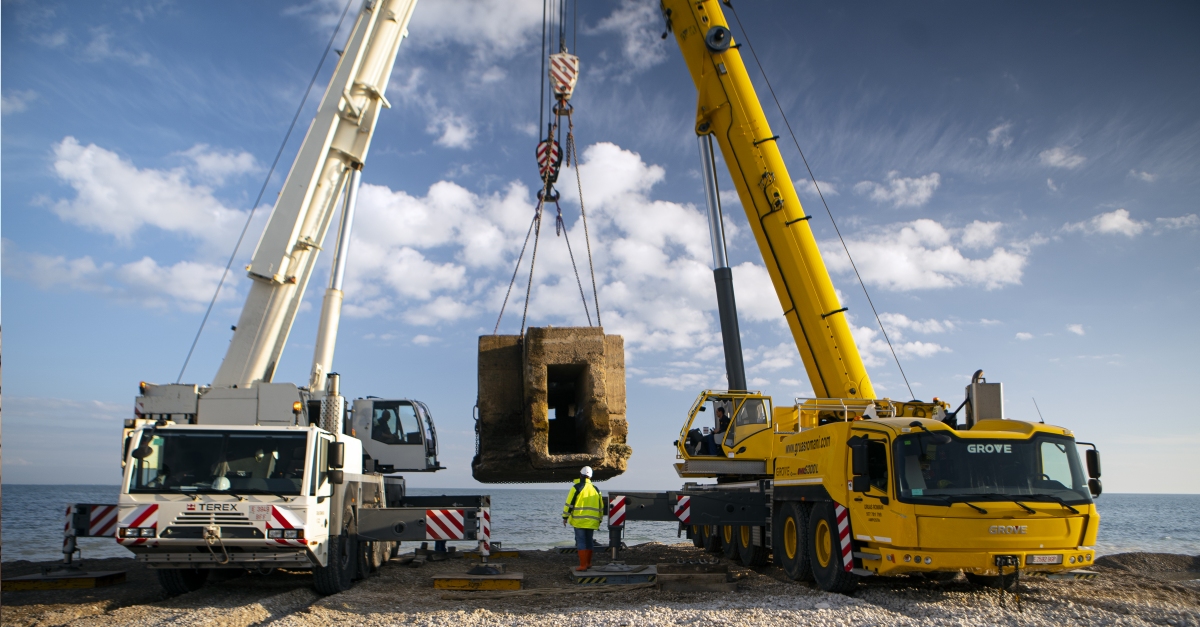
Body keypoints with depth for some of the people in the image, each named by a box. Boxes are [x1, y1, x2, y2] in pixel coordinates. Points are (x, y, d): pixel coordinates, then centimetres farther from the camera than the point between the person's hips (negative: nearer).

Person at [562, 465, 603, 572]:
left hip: (579, 520, -5)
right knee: (589, 541, 16)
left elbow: (569, 503, -7)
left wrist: (565, 517, 1)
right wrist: (599, 521, 24)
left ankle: (583, 565, -7)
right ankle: (588, 563, 24)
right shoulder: (596, 489, 13)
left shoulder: (577, 487, -4)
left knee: (581, 542, -3)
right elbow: (601, 507, 17)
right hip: (592, 522, 5)